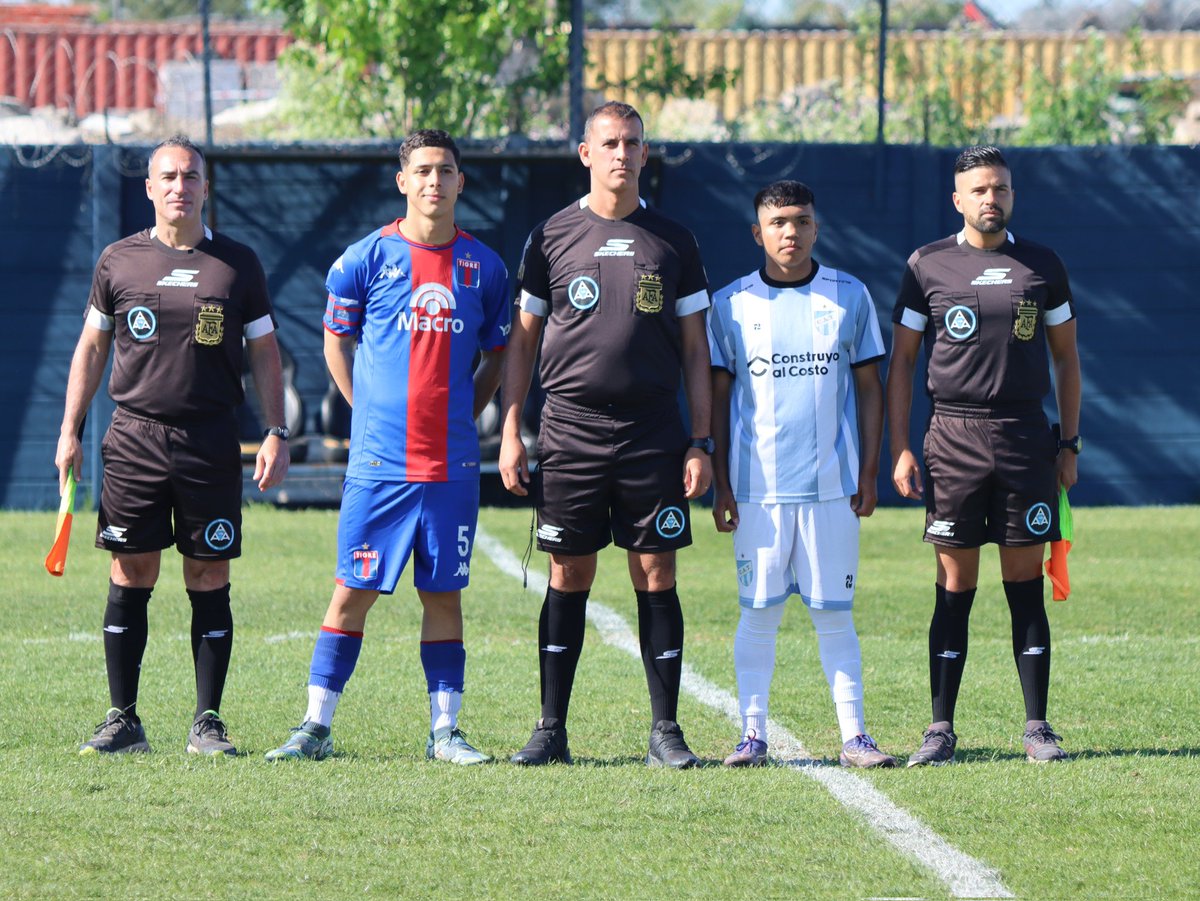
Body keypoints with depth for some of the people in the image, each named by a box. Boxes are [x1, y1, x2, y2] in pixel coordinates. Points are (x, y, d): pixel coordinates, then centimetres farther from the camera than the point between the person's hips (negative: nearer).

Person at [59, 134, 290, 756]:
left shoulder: (238, 264, 7)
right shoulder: (119, 261, 8)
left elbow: (264, 354, 10)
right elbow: (91, 348, 14)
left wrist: (276, 435, 2)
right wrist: (70, 431, 8)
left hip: (211, 443, 0)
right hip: (134, 438, 0)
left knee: (209, 580, -1)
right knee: (130, 576, -1)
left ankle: (207, 723, 4)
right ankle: (123, 721, 5)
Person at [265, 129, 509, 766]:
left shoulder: (483, 268, 7)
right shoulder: (367, 258, 0)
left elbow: (497, 356, 18)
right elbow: (336, 342, 11)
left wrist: (462, 415, 7)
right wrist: (369, 413, 5)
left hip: (453, 464, 2)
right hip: (379, 461, -2)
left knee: (444, 593, 6)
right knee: (354, 591, -2)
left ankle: (444, 730, 11)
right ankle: (316, 725, 3)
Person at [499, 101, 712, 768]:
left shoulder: (673, 242, 7)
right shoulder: (553, 237, 6)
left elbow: (695, 350, 9)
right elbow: (522, 341, 10)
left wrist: (701, 444, 2)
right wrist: (510, 433, 2)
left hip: (654, 437, 0)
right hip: (570, 432, 0)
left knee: (657, 576, -1)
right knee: (570, 577, 2)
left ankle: (666, 731, 4)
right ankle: (552, 730, 7)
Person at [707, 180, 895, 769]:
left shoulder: (849, 296, 6)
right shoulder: (730, 305, 4)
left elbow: (869, 388, 9)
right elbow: (717, 398, 8)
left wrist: (868, 474, 4)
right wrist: (720, 484, 2)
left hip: (831, 485, 0)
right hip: (757, 489, 0)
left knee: (834, 613, 1)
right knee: (758, 611, 1)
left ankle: (853, 735, 5)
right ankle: (753, 734, 6)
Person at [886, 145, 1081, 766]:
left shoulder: (1042, 266, 8)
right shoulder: (928, 267, 4)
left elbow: (1065, 357, 15)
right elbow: (900, 362, 6)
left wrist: (1069, 444, 9)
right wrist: (899, 451, -1)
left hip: (1026, 436, 1)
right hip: (952, 437, -1)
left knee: (1026, 584, 2)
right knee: (955, 586, -1)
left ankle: (1037, 727, 6)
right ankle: (941, 729, 3)